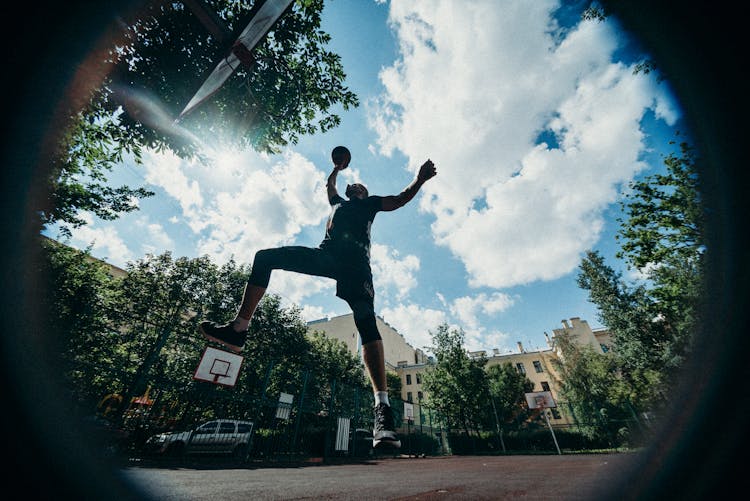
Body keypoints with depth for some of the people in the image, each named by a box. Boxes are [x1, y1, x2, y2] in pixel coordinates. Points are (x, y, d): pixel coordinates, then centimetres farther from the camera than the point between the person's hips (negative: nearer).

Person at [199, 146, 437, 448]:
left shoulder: (370, 203, 30)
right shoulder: (338, 203, 41)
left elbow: (400, 200, 22)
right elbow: (329, 186, 60)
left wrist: (420, 180, 13)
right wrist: (338, 168, 66)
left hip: (356, 260, -5)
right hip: (326, 253, 5)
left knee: (366, 322, -25)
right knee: (265, 257, -4)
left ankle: (382, 407, -32)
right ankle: (239, 329, -6)